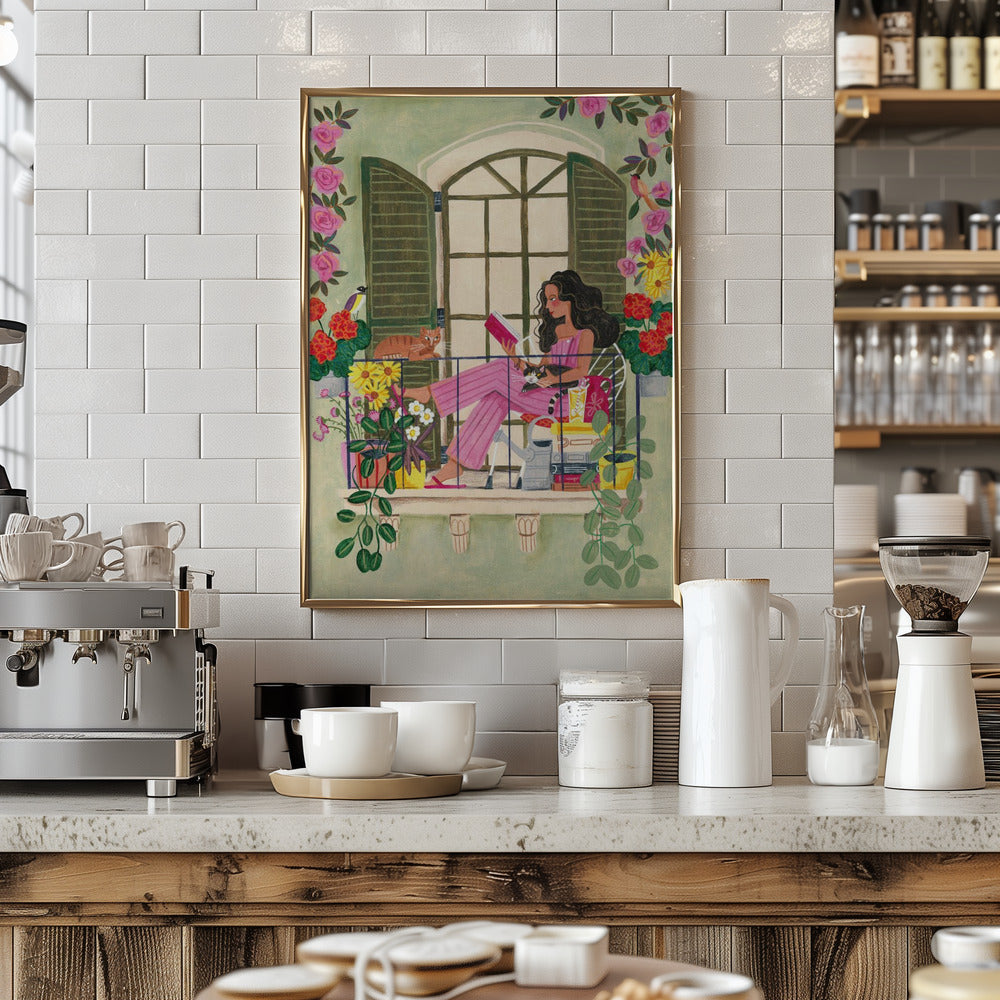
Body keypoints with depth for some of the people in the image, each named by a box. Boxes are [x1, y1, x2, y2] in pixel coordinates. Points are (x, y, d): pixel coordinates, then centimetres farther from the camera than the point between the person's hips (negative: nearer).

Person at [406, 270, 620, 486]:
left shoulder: (585, 333, 0)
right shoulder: (556, 329, 24)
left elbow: (582, 370, -13)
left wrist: (555, 379, -28)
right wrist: (516, 359, 5)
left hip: (565, 398, -7)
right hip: (542, 397, 7)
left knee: (499, 369, -19)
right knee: (496, 397, -19)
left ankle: (432, 393, -21)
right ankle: (455, 464, -28)